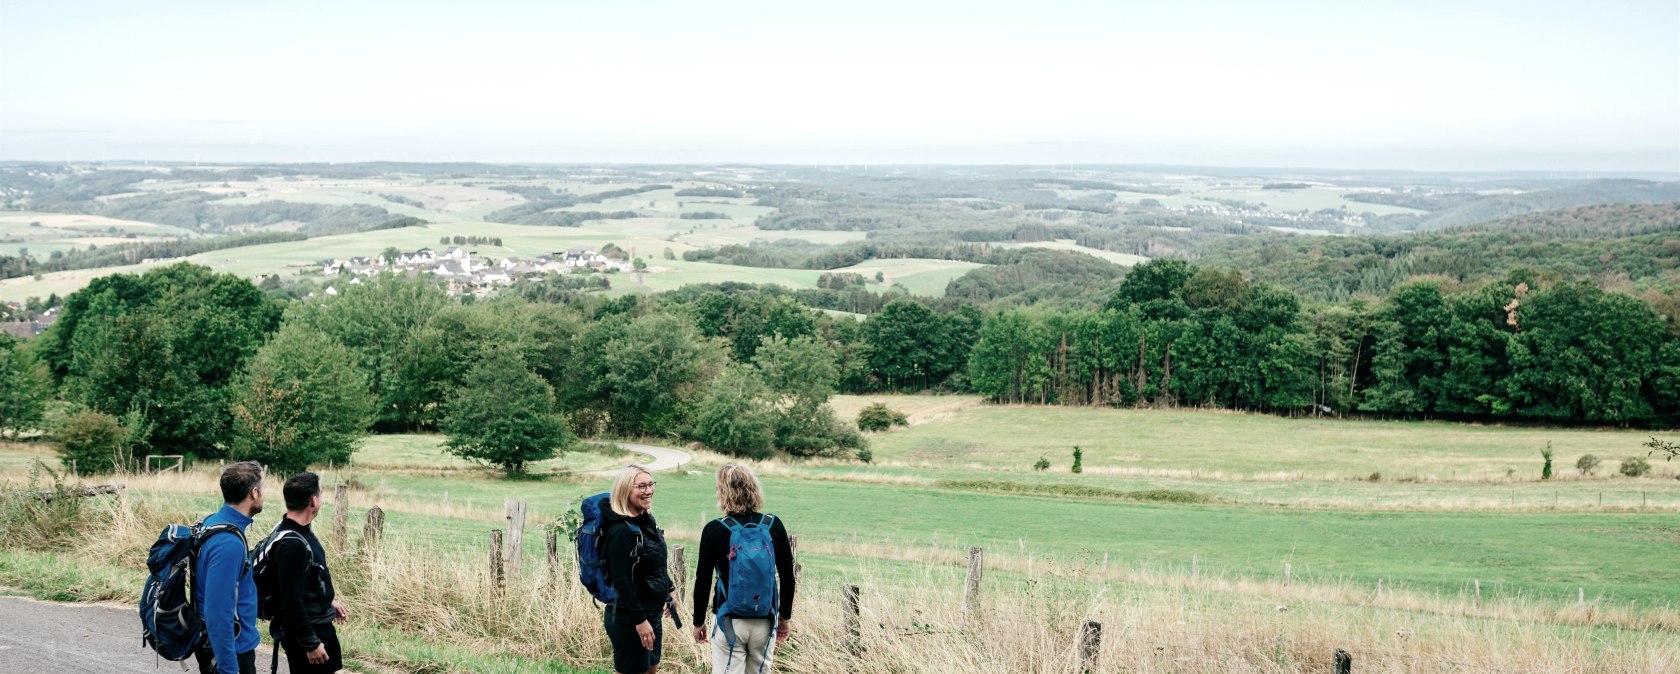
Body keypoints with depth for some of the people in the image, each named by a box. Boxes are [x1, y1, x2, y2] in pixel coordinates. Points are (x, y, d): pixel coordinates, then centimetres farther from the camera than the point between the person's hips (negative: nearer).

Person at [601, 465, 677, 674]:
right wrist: (639, 620, -24)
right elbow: (621, 580, -23)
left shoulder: (647, 520, 6)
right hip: (629, 617, -9)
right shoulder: (621, 529, -21)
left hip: (653, 612, 9)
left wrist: (668, 591, 25)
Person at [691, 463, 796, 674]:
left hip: (729, 621, -3)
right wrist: (785, 616, 14)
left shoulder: (713, 530, -10)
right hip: (765, 620, 3)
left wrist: (698, 622, 7)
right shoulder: (774, 525, -4)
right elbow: (787, 576, 1)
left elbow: (703, 581, -6)